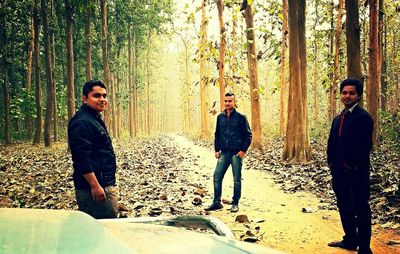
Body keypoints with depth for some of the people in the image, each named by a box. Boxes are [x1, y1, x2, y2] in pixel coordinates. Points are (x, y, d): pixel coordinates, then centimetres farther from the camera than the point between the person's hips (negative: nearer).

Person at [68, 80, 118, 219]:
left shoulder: (94, 119, 17)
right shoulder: (82, 122, -16)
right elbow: (82, 158, -24)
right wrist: (95, 186, -26)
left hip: (105, 184, 11)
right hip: (92, 187, -11)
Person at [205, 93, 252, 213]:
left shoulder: (241, 117, -4)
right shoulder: (220, 117, 9)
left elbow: (248, 135, -3)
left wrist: (243, 150, -11)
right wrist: (217, 150, 9)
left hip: (237, 153, -4)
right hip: (224, 153, 4)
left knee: (237, 179, 3)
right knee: (217, 176, 0)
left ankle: (235, 204, 15)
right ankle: (217, 202, 11)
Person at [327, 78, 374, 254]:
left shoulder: (363, 117, -11)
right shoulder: (338, 119, 15)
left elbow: (364, 147, -17)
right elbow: (332, 143, 17)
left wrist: (351, 166, -16)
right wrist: (332, 163, 6)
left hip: (356, 173, -8)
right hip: (339, 172, 8)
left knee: (361, 210, -2)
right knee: (344, 207, 16)